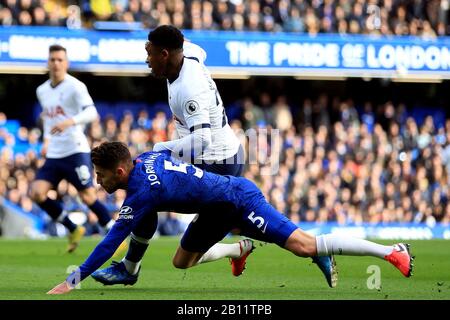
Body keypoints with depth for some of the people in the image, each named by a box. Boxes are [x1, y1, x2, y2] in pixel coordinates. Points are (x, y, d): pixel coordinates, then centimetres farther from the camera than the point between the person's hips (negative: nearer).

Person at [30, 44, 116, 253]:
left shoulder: (75, 87, -10)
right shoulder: (42, 91, 12)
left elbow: (92, 113, -24)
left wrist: (70, 121, -40)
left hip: (76, 151, -6)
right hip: (54, 155, 6)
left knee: (88, 197, -10)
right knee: (37, 193, -9)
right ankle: (74, 230, 7)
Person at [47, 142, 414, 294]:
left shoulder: (142, 192, -24)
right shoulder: (146, 158, 1)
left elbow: (112, 240, -25)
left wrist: (73, 281, -22)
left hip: (238, 200, -9)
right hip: (220, 209, 9)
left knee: (304, 246, -15)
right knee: (182, 263, 14)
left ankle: (392, 251, -13)